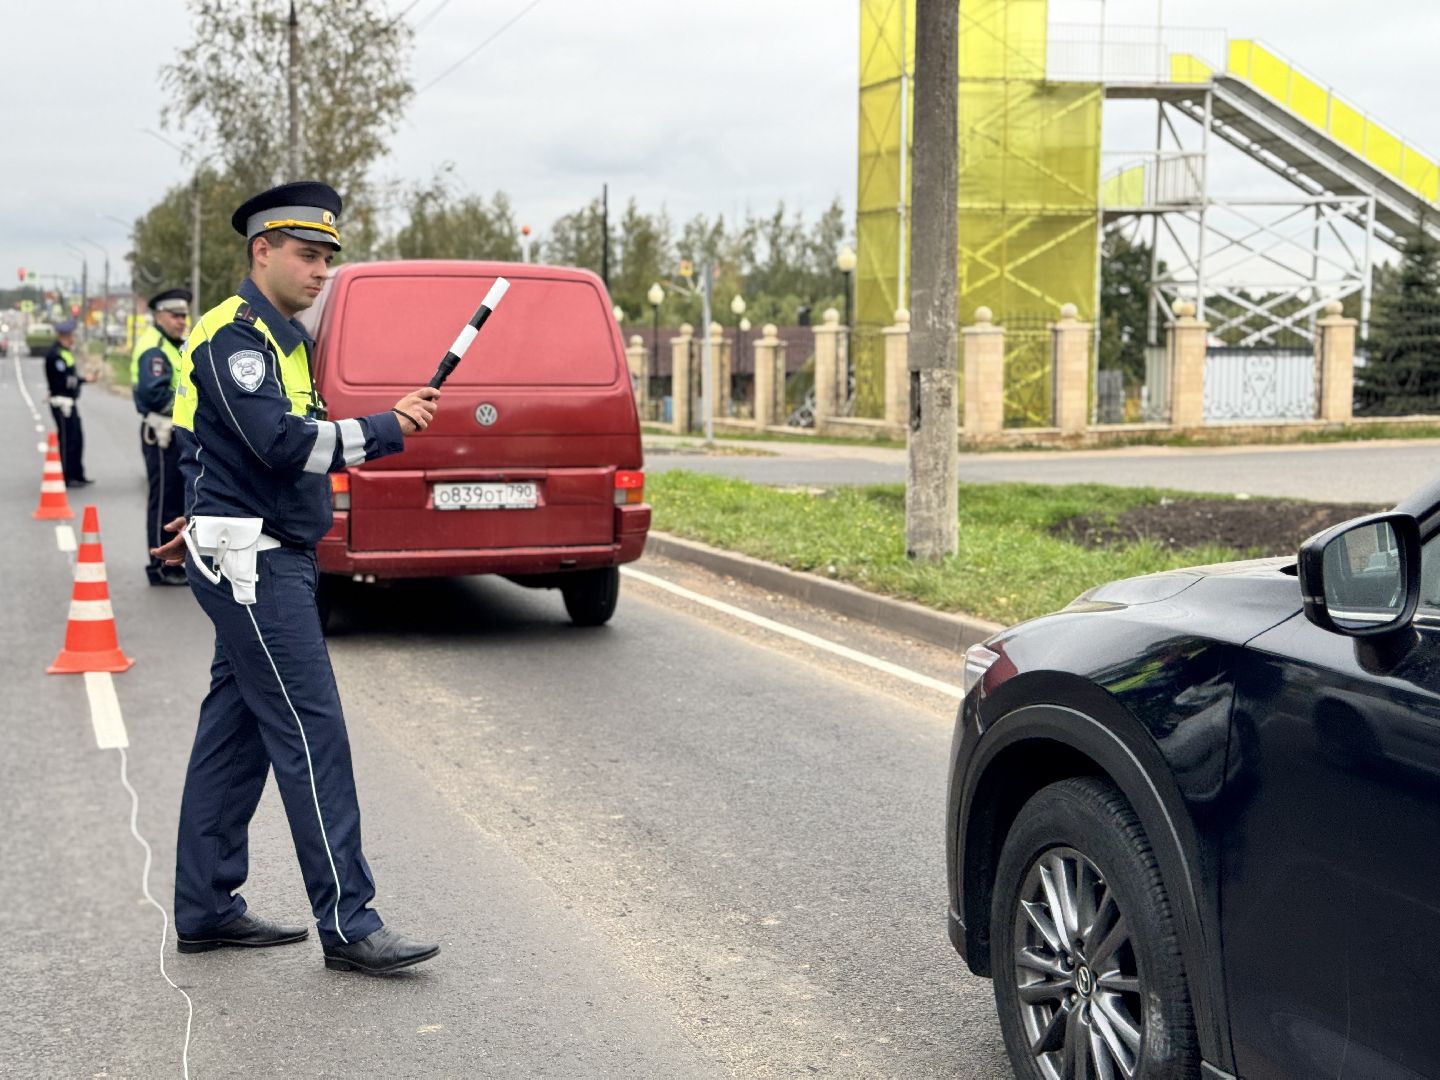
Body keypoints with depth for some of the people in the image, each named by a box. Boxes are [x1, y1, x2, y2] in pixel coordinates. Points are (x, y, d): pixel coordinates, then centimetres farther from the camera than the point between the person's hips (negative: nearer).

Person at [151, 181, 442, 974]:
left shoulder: (281, 337, 18)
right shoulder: (234, 334, -14)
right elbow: (279, 440, -26)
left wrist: (211, 518, 33)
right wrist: (385, 430, -25)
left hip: (269, 561, 10)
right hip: (250, 565, -10)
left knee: (234, 734, 12)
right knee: (312, 733, -10)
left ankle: (206, 910, 19)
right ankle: (347, 923, -6)